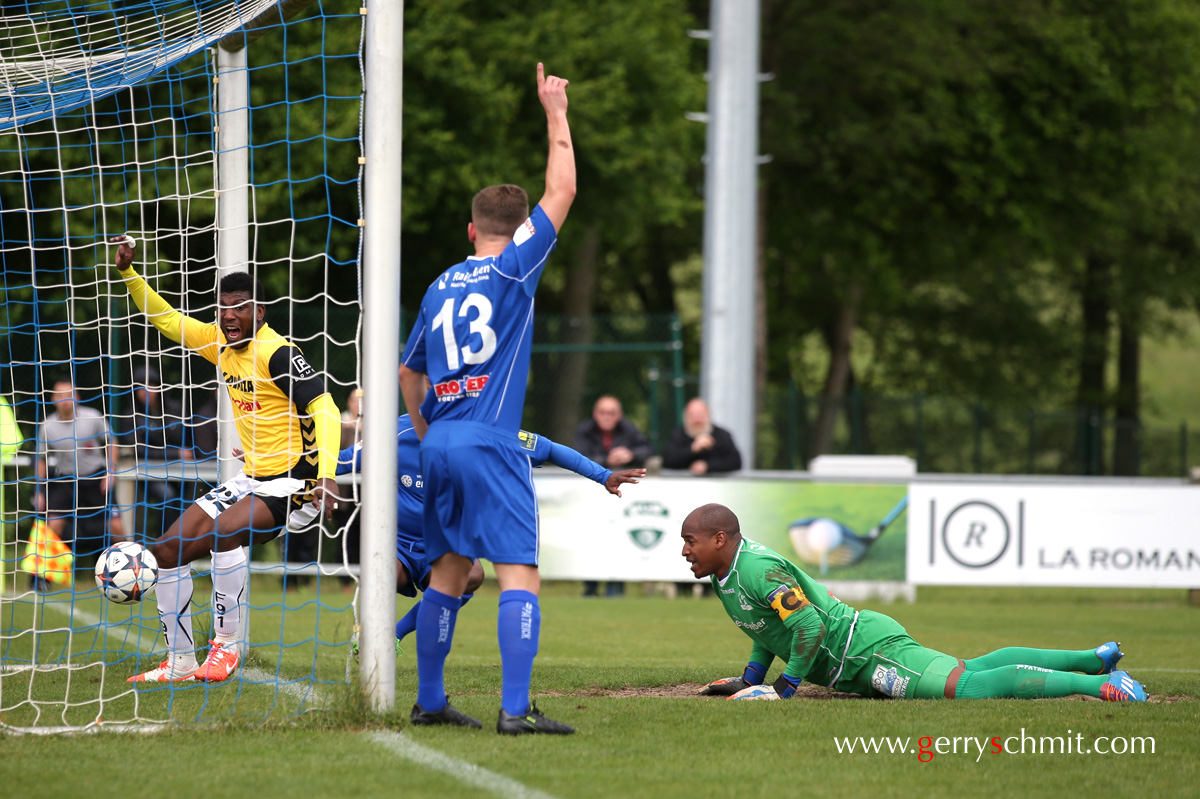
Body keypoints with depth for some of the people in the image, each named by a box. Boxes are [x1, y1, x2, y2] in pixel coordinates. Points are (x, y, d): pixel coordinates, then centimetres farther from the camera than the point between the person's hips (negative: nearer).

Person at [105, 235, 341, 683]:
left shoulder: (276, 353, -17)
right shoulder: (220, 343, 6)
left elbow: (324, 410, -25)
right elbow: (165, 319, 18)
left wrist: (326, 476, -37)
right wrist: (128, 272, 5)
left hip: (295, 485, -9)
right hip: (251, 480, 9)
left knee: (223, 531, -34)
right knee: (168, 551, 2)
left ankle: (226, 646, -22)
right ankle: (179, 662, 12)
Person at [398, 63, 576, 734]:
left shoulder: (440, 287, 14)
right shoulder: (513, 269, -3)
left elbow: (409, 373, 23)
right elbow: (562, 191, -1)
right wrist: (556, 113, 9)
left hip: (440, 444, 7)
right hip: (491, 443, -7)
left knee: (450, 572, 18)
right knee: (520, 576, -10)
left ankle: (429, 701, 23)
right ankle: (516, 708, -21)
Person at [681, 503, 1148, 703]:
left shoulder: (757, 570, -19)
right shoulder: (726, 576, 13)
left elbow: (809, 625, -27)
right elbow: (768, 630, 28)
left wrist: (785, 687, -21)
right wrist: (750, 681, 19)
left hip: (866, 650, -10)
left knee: (969, 685, -19)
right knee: (971, 672, 16)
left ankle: (1095, 684, -22)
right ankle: (1094, 659, 21)